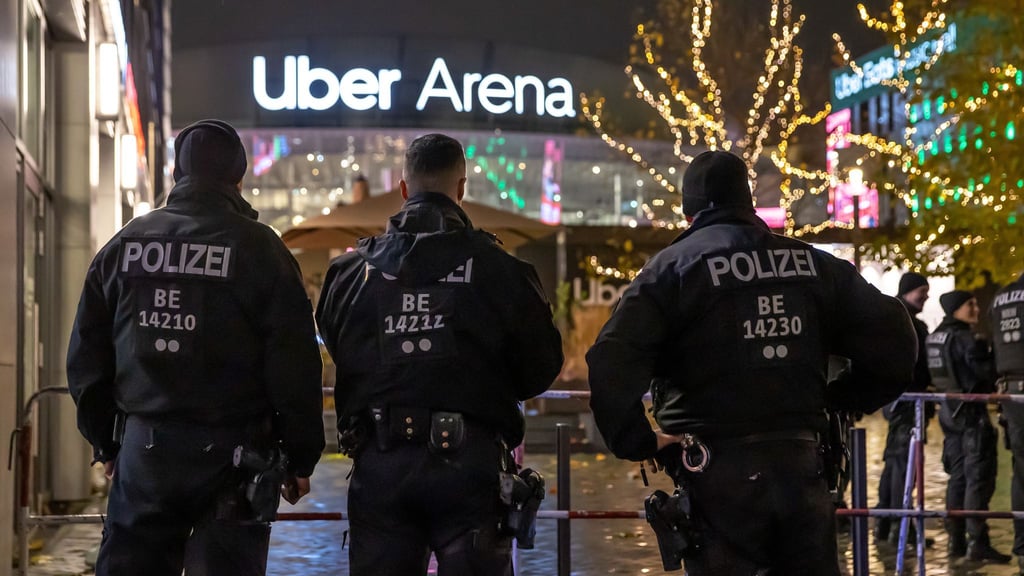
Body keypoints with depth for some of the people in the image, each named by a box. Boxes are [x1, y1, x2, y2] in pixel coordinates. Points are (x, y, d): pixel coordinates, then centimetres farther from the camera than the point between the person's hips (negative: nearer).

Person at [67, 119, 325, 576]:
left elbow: (86, 358, 11)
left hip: (142, 450, 3)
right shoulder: (258, 248, -6)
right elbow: (295, 366, -8)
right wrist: (301, 458, 1)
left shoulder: (124, 245, 7)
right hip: (230, 454, -3)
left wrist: (106, 442, 21)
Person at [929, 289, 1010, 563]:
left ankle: (956, 540, 16)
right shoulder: (965, 339, -16)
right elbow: (987, 373, -15)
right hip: (971, 410, -9)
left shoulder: (934, 337, 10)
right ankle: (977, 543, -9)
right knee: (979, 478, -6)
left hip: (950, 410, 9)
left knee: (958, 476, 14)